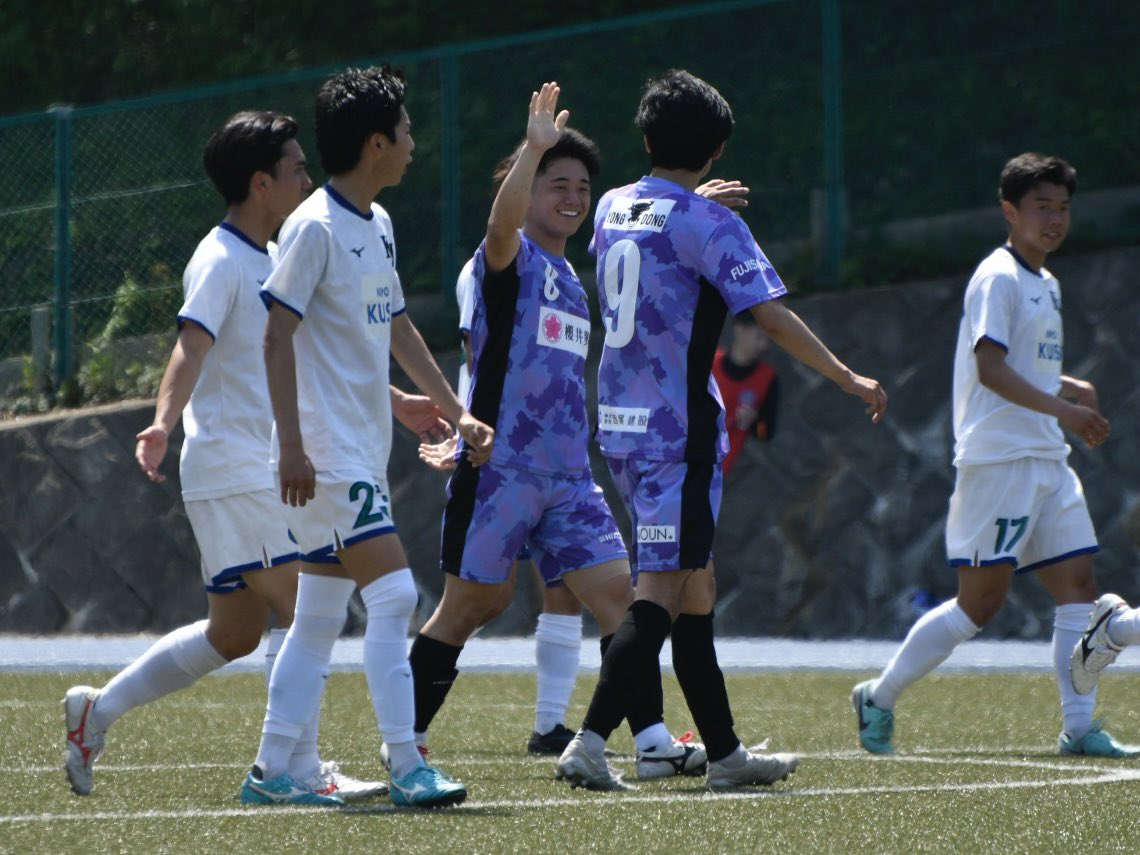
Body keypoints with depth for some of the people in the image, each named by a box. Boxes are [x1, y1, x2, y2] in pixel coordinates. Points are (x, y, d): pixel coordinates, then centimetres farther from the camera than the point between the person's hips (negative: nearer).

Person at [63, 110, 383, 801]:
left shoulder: (270, 262, 17)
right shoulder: (220, 262, -12)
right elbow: (191, 348, -27)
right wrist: (163, 422, -44)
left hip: (259, 473, 10)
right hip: (233, 468, -9)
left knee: (235, 632, 10)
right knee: (299, 611, -13)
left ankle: (98, 712, 18)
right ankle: (301, 769, -13)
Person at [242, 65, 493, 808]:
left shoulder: (378, 226, 14)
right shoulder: (315, 228, -13)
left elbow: (397, 328, 25)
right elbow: (277, 334, -15)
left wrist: (457, 411, 24)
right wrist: (291, 445, -21)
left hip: (364, 453, 9)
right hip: (328, 453, -9)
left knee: (321, 616, 9)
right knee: (393, 592, -15)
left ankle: (271, 772, 13)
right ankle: (407, 768, -15)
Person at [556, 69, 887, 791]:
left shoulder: (614, 208, 11)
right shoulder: (708, 224, -11)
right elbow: (774, 316, -18)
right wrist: (849, 379, -13)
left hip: (622, 424, 8)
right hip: (680, 427, -8)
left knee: (695, 586, 14)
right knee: (663, 590, -9)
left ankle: (725, 751, 18)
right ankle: (589, 744, -20)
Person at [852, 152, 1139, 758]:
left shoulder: (1046, 286, 19)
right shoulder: (998, 278, -10)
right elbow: (990, 368, -21)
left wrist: (1074, 389, 12)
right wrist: (1059, 408, -30)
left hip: (1047, 460, 9)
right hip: (998, 462, -9)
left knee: (1077, 586, -1)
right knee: (980, 603, -6)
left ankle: (1079, 726, -3)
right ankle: (880, 697, 8)